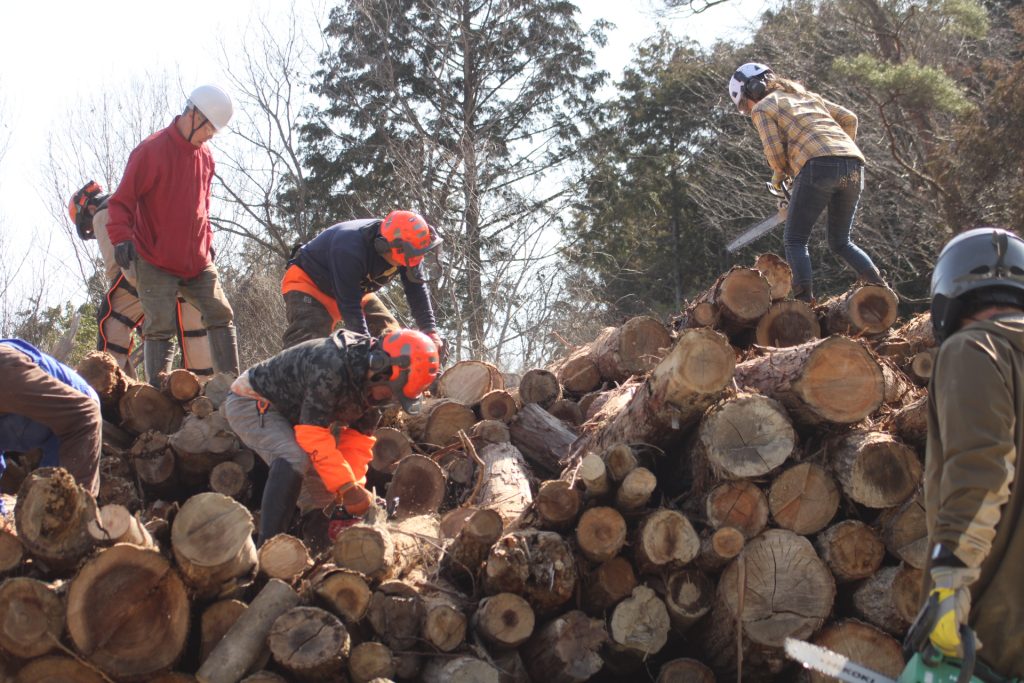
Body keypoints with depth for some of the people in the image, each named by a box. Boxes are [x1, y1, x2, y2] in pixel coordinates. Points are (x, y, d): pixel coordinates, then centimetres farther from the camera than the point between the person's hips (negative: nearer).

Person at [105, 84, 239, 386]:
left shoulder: (205, 156, 10)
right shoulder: (151, 151, -11)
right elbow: (122, 200, -11)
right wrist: (122, 237, -25)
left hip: (198, 261, 7)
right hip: (156, 264, -7)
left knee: (221, 316, 4)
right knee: (160, 328, -9)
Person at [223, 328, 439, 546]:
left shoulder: (369, 381, -8)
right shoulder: (331, 367, -36)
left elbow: (359, 438, -2)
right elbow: (313, 436, -37)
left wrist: (355, 486, -14)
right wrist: (348, 487, -33)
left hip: (290, 413, 9)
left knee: (323, 493, 4)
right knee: (295, 459, -33)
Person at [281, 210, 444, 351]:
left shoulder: (407, 249, -22)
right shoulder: (349, 249, -42)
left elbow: (417, 288, -12)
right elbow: (350, 306, -37)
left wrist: (430, 332, -21)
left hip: (354, 289, 8)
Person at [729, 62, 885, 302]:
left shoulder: (762, 108, 14)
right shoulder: (806, 95, 33)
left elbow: (774, 150, 1)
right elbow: (849, 119, 26)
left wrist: (779, 175, 20)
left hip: (818, 166, -6)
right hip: (854, 165, 6)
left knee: (795, 240, 5)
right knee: (841, 243, 19)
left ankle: (804, 301, -13)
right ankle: (881, 290, 2)